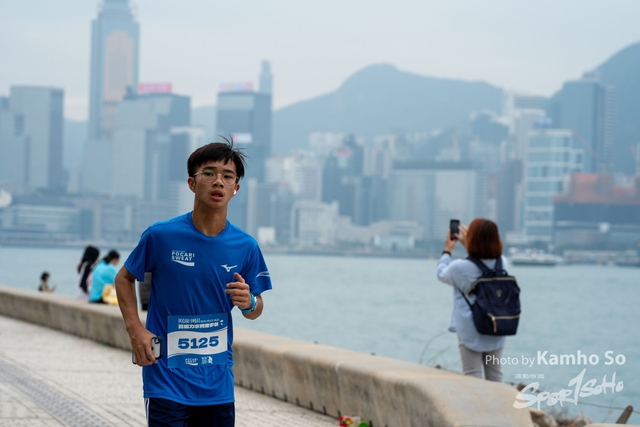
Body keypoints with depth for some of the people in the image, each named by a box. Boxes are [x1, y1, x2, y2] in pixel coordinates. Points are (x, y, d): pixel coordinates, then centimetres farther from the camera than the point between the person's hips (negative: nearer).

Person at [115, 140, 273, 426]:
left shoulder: (246, 247, 1)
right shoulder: (161, 236, -7)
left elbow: (256, 311, 12)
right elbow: (124, 278, 7)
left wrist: (249, 303, -12)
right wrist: (135, 328, -7)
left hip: (218, 385, 3)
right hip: (167, 380, -3)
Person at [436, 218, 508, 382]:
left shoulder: (460, 268, -18)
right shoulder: (502, 264, -5)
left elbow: (442, 274, 5)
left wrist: (447, 250, 20)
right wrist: (468, 246, 27)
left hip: (470, 333, -4)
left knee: (473, 376, 2)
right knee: (495, 376, 12)